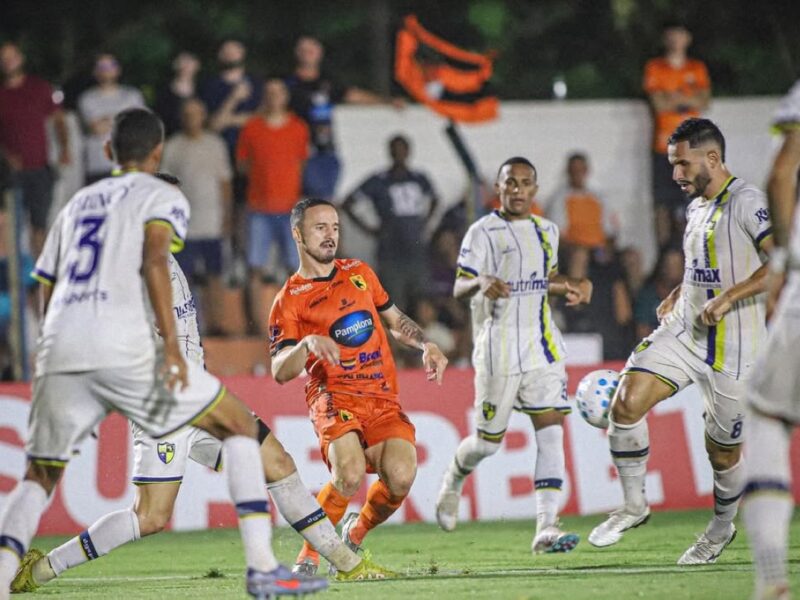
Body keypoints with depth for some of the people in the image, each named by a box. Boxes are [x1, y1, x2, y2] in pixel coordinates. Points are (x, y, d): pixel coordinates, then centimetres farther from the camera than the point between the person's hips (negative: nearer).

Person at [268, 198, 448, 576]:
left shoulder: (359, 273, 18)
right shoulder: (290, 299, 3)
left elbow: (396, 321, 30)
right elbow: (280, 372, -6)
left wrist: (426, 346, 11)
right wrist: (308, 344, -25)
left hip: (383, 399, 4)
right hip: (334, 397, -4)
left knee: (400, 477, -20)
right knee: (350, 476, -30)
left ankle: (357, 531, 11)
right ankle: (309, 554, -7)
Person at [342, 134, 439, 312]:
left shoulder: (419, 179, 11)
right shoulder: (378, 182, -1)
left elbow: (434, 200, 30)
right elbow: (348, 204, 3)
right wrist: (367, 229, -2)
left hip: (418, 252, 4)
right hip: (391, 255, -4)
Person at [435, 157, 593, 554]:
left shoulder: (547, 231, 14)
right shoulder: (483, 231, -4)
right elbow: (458, 289, -9)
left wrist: (570, 287, 10)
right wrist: (482, 282, -30)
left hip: (542, 346, 5)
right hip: (498, 349, -5)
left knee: (551, 430, -9)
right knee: (489, 440, 1)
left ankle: (546, 527, -14)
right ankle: (454, 479, 36)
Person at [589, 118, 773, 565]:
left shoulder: (747, 202, -13)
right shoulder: (696, 208, 13)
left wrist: (727, 298, -28)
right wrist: (679, 295, 14)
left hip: (734, 348, -7)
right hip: (685, 331, 7)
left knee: (723, 450, 5)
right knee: (627, 402, -14)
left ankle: (722, 529, 32)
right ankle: (634, 505, 1)